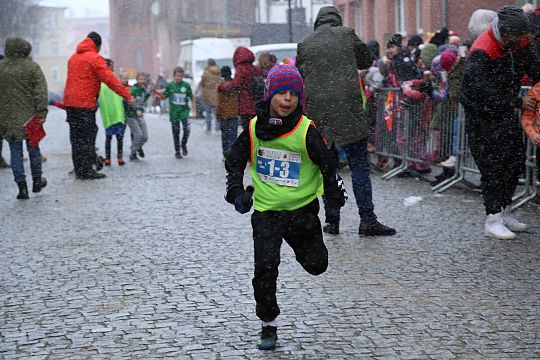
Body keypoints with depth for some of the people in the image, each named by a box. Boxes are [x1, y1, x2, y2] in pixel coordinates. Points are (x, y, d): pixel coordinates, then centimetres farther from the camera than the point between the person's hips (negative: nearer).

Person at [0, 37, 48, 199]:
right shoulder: (32, 67, -6)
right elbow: (41, 91, -12)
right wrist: (42, 111, -11)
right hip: (29, 116, -1)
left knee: (15, 152, 6)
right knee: (33, 149, 16)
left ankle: (22, 187, 3)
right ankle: (37, 181, 27)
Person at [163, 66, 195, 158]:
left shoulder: (186, 85, -2)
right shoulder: (170, 85, -1)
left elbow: (192, 98, 6)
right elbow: (164, 96, 8)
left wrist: (194, 109, 3)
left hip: (184, 110, -1)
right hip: (174, 112, 1)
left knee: (187, 128, -19)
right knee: (176, 132, 7)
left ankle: (184, 144, 7)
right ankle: (177, 151, 20)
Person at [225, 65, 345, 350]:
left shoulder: (307, 131, -15)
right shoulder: (255, 128, -6)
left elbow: (327, 164, -6)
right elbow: (235, 161, 8)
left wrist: (334, 195, -7)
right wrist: (237, 192, -1)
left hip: (302, 208, -1)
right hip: (266, 210, 1)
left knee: (316, 265, 8)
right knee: (265, 267, -8)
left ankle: (299, 244, 44)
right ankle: (268, 326, 8)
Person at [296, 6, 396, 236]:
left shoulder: (305, 45, 8)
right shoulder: (347, 35, 3)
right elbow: (368, 60, 14)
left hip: (318, 112, 2)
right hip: (348, 109, -2)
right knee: (359, 165, 0)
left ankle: (332, 221, 9)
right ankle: (367, 219, -5)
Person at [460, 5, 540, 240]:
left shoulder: (521, 43, -5)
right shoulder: (482, 53, -28)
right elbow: (486, 93, -29)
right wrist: (518, 102, -22)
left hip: (506, 111, 8)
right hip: (482, 115, -8)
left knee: (515, 162, 12)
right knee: (492, 166, -8)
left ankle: (505, 213, 25)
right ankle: (493, 221, -1)